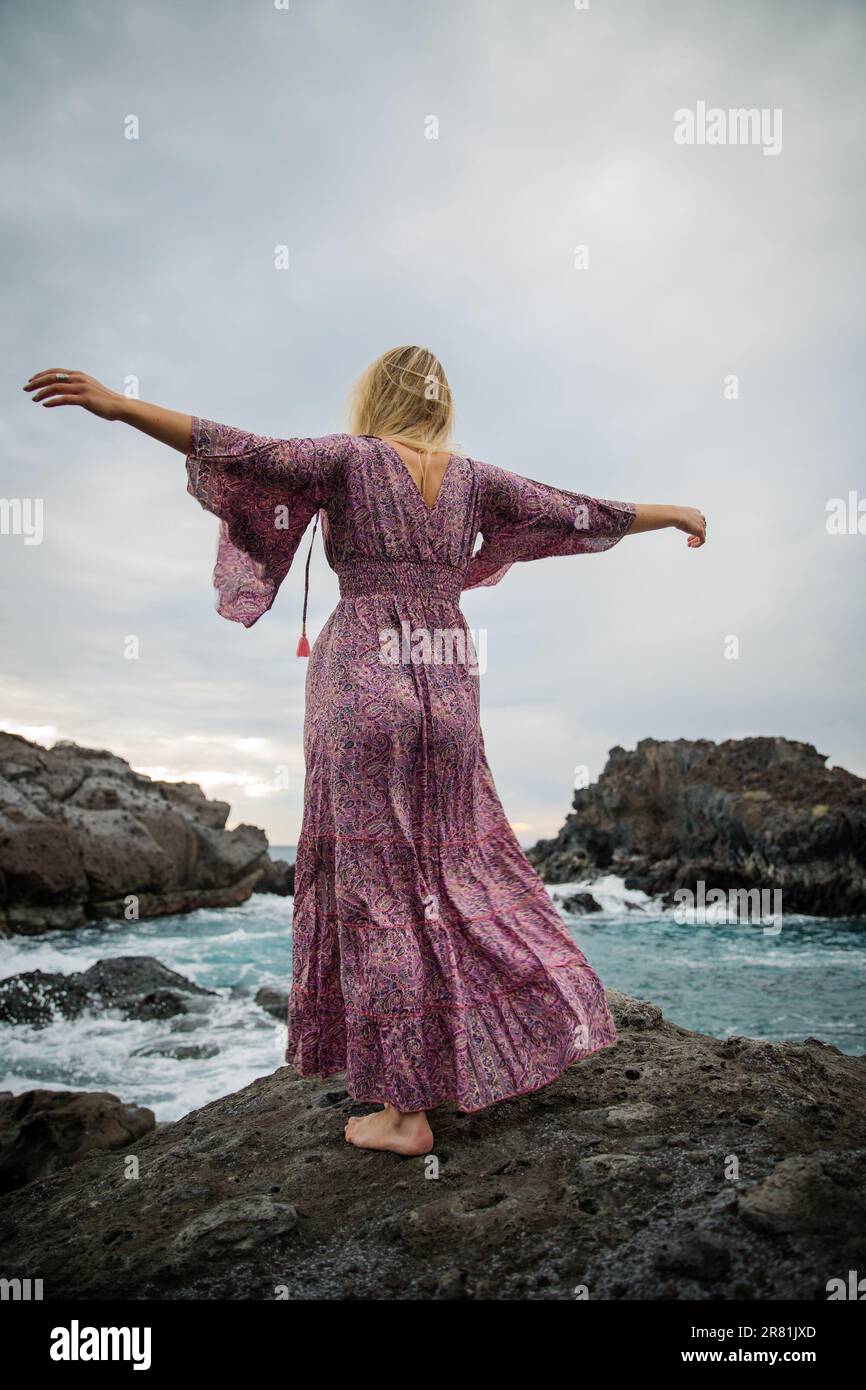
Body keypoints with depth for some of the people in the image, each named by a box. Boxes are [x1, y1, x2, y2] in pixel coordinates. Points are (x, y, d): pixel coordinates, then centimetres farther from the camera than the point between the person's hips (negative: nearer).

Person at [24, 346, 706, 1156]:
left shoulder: (352, 458, 1)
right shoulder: (473, 477, 11)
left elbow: (251, 455, -13)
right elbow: (581, 514, 17)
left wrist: (117, 406, -11)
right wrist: (677, 514, 32)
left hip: (362, 682, -4)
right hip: (448, 689, 5)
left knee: (375, 882, 1)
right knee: (458, 869, 18)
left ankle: (405, 1107, 9)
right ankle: (543, 1022, 30)